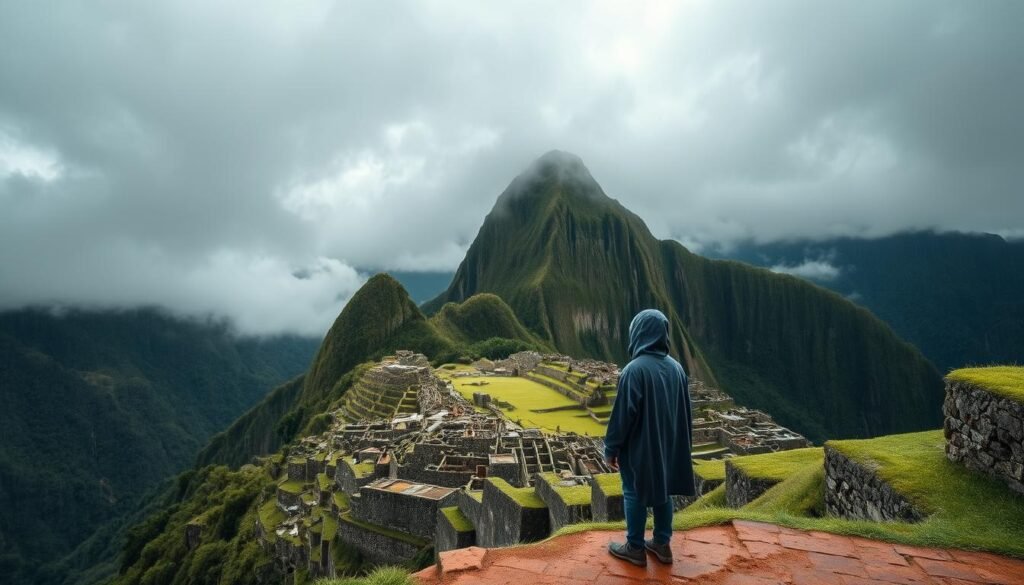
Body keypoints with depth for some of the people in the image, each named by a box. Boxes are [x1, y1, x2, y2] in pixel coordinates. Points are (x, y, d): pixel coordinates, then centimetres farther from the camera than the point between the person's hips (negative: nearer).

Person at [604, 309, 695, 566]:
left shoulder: (634, 369, -23)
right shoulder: (676, 367, -2)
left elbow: (623, 413, -20)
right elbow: (684, 411, 7)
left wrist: (611, 449, -8)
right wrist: (678, 442, 20)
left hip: (639, 446, -6)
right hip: (667, 444, 6)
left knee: (635, 494, 9)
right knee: (663, 491, 17)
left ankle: (635, 548, 21)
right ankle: (662, 544, 30)